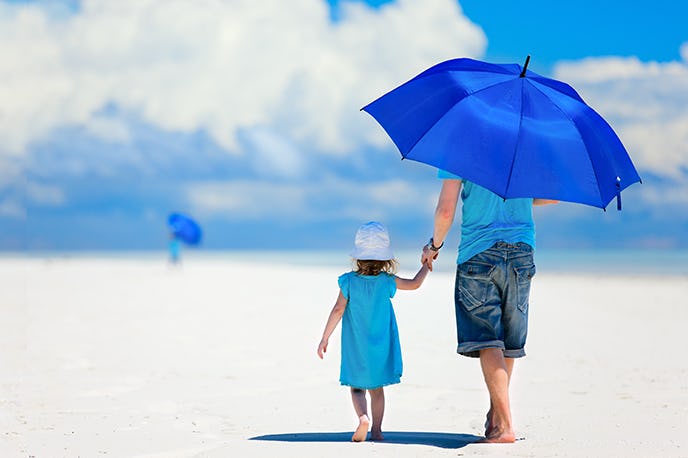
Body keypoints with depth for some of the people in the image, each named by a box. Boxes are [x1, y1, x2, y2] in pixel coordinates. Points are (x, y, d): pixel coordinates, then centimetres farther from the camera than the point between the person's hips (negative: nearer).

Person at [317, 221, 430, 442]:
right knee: (377, 389, 14)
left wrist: (324, 339, -7)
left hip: (356, 348, -1)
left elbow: (338, 310, -13)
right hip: (381, 348, 2)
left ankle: (363, 416, -21)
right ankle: (376, 430, 13)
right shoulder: (387, 281, -7)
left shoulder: (349, 282, -11)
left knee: (357, 387, 5)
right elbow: (415, 283, 4)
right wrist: (426, 265, 21)